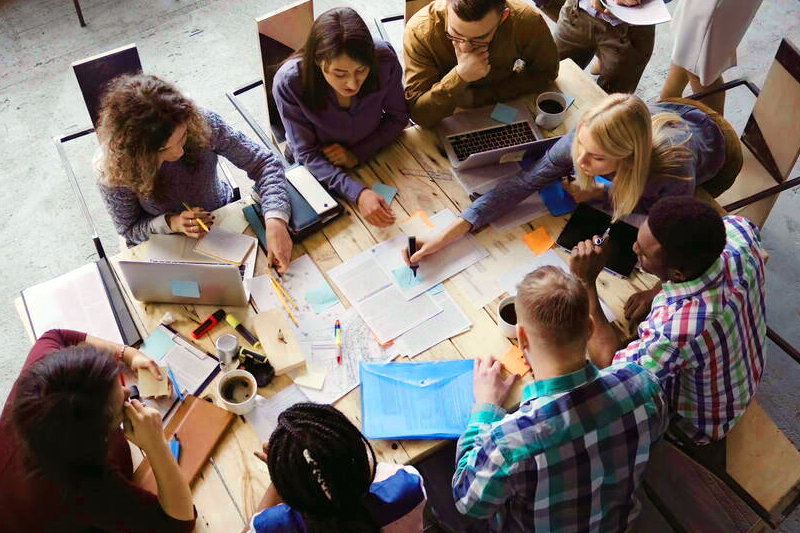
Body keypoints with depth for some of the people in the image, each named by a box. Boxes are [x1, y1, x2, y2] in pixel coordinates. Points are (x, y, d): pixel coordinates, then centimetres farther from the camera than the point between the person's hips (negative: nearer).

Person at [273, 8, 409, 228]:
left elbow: (398, 117, -8)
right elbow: (307, 154, -23)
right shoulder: (288, 83, -31)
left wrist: (358, 154, -21)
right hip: (318, 170, -3)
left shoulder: (384, 58, -26)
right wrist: (358, 193, -38)